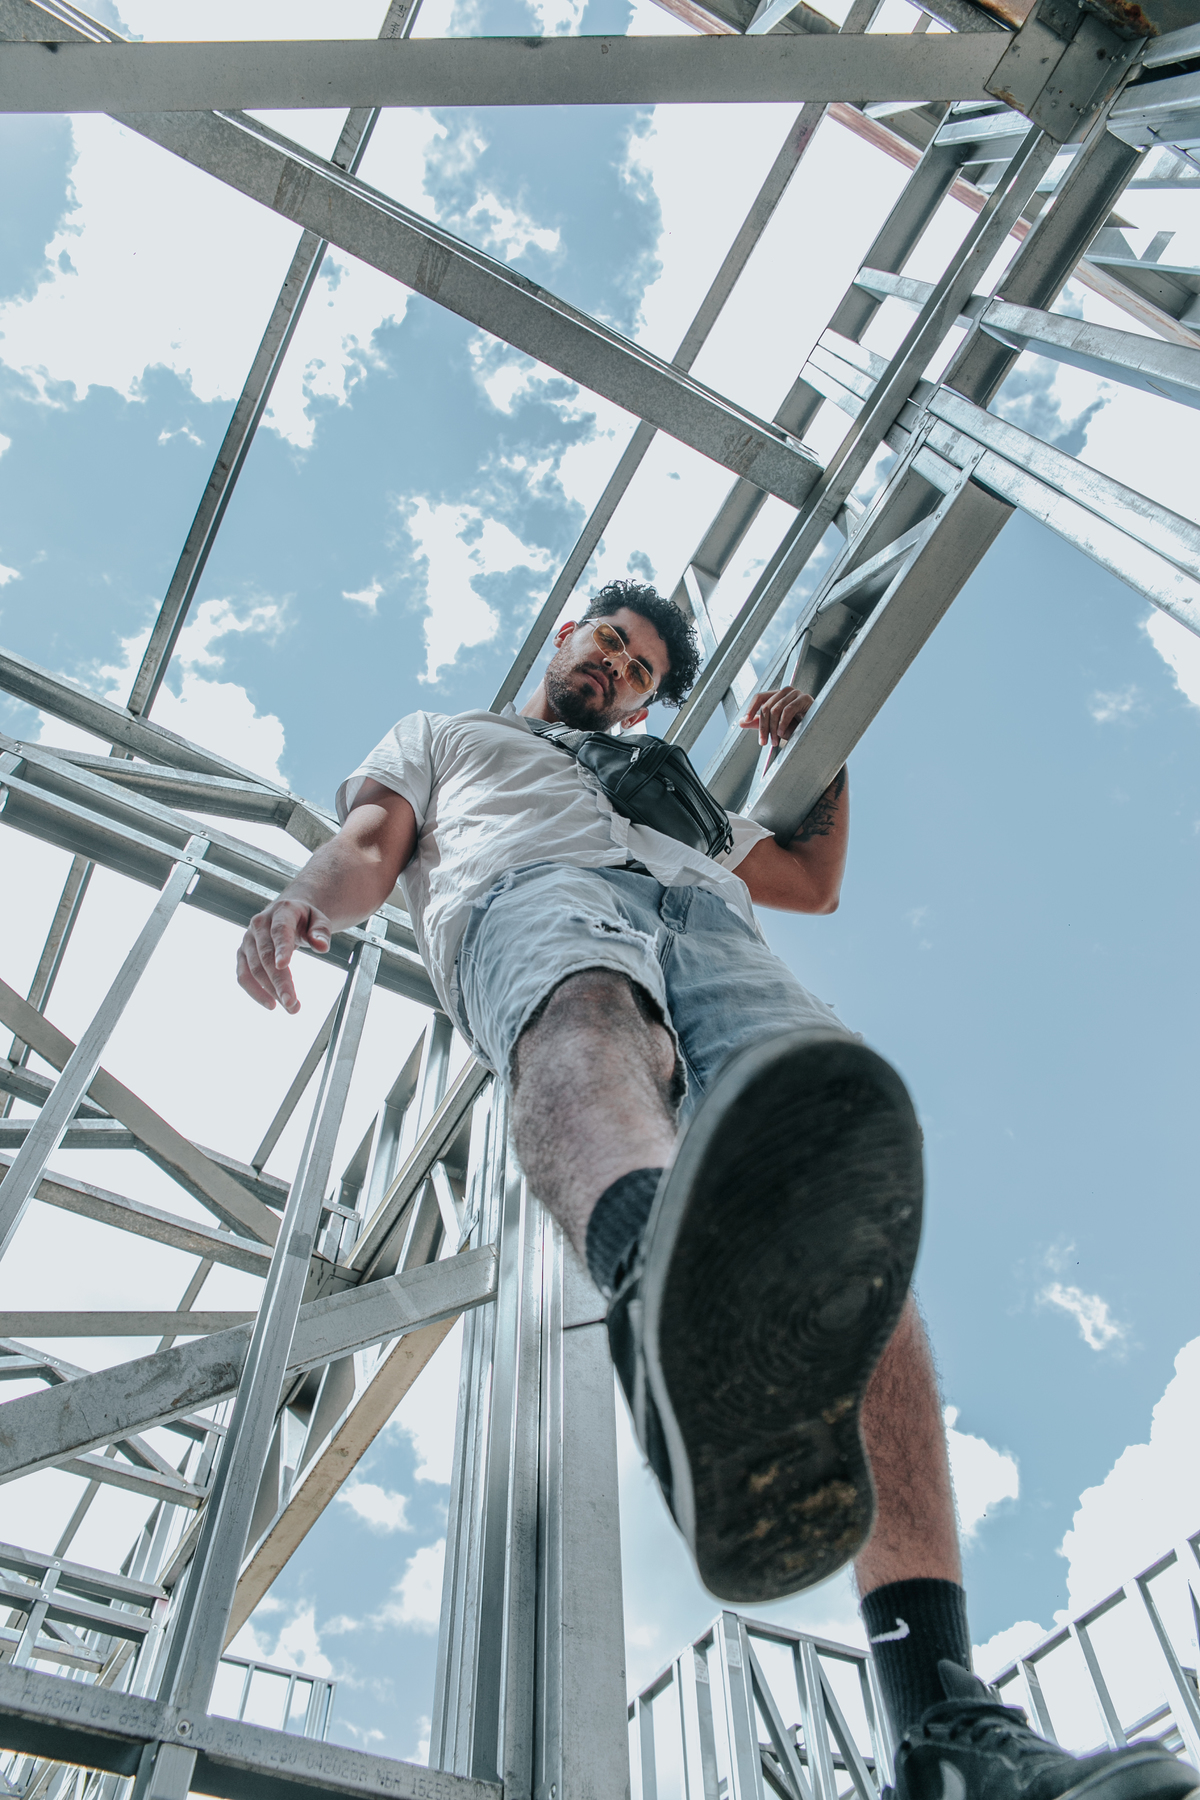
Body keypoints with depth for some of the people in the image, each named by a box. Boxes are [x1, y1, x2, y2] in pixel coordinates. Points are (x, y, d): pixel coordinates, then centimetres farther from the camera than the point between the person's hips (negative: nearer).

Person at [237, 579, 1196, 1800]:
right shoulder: (443, 737, 41)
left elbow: (815, 879, 50)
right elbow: (371, 843, 19)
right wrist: (310, 896, -5)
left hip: (708, 926, 4)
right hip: (528, 894, -3)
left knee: (849, 1195, -28)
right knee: (591, 1012, -44)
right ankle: (680, 1336, -80)